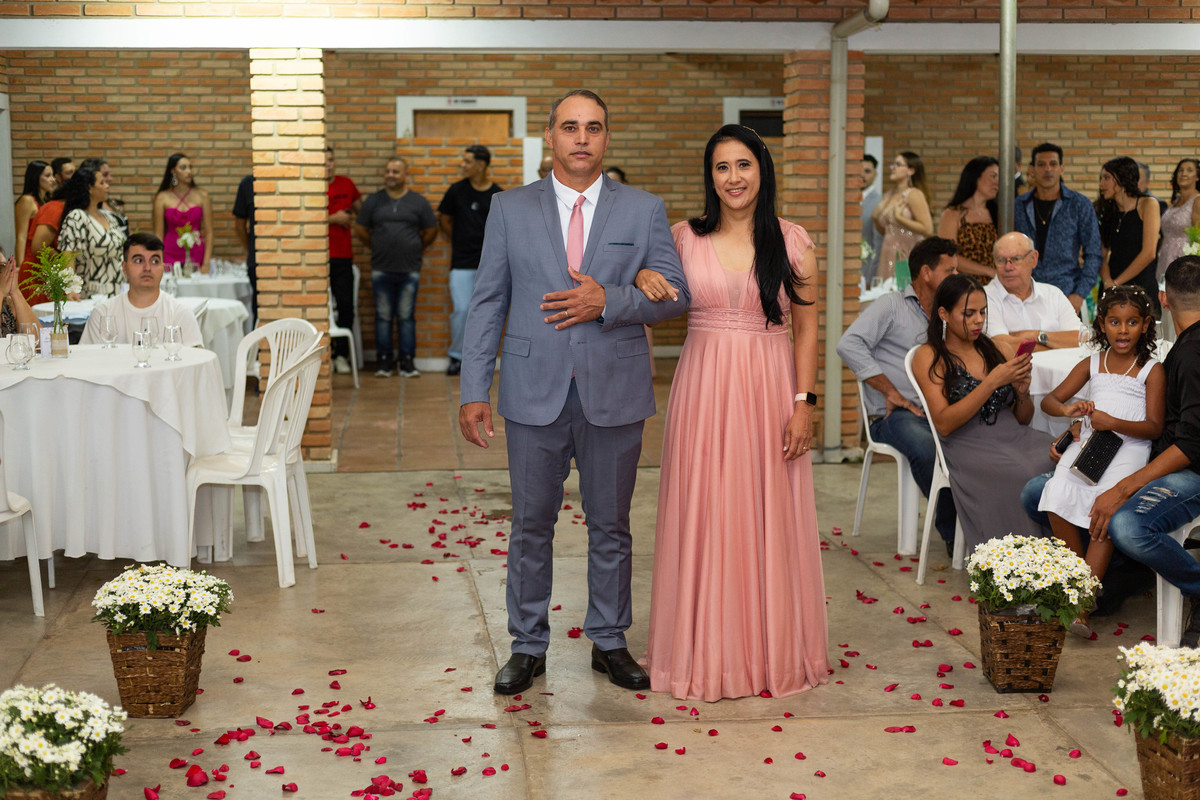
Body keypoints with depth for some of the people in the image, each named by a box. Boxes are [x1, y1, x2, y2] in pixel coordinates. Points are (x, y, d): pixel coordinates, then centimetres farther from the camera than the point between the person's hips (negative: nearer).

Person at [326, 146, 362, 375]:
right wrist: (334, 218, -11)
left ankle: (341, 354, 8)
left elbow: (360, 208, 28)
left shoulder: (347, 184, 10)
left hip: (343, 256, 3)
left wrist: (349, 218, 8)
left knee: (346, 305, -1)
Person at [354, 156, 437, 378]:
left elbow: (431, 231, 11)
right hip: (381, 269, 1)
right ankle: (383, 360, 11)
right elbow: (360, 229, 11)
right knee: (383, 316, 4)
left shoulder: (418, 202, 3)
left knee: (406, 316, 3)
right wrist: (377, 248, 11)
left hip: (409, 270, -1)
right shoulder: (373, 201, 4)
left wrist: (416, 249, 10)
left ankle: (407, 361, 9)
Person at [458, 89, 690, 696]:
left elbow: (676, 293, 1)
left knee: (610, 526, 10)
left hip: (615, 394, 0)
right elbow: (487, 302, 3)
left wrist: (607, 301, -15)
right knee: (531, 526, 7)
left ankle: (609, 642, 25)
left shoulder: (644, 211, 4)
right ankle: (528, 646, 20)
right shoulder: (510, 209, 4)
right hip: (535, 391, 0)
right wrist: (474, 390, -3)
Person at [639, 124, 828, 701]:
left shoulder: (792, 242, 2)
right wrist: (642, 278, -7)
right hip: (704, 391, 1)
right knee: (704, 518, 3)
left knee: (769, 518, 4)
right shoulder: (683, 238, 4)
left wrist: (804, 403, -5)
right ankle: (707, 651, 17)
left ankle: (773, 651, 19)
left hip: (769, 393, -1)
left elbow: (807, 329, 2)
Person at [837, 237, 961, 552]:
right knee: (928, 450, -36)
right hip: (896, 416, -5)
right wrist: (890, 391, -10)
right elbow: (849, 345, -10)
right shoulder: (892, 306, 5)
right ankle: (952, 532, -18)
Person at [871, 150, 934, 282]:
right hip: (888, 256, 7)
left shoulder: (914, 195, -7)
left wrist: (899, 218, -15)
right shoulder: (888, 196, 14)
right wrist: (876, 218, 6)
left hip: (907, 257, -7)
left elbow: (928, 230, -17)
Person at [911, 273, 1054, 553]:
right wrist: (993, 382, -14)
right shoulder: (929, 357, 5)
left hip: (1015, 436, 5)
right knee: (1028, 477, -34)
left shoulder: (996, 349, 19)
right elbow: (944, 423, -9)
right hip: (969, 445, -5)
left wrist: (1022, 392, -1)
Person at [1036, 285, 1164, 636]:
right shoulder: (1092, 364, 17)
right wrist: (1068, 410, -10)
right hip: (1087, 442, 4)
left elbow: (1155, 428, -2)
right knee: (1056, 495, -23)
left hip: (1129, 447, -4)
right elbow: (1049, 400, 14)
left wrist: (1113, 422, -18)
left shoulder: (1152, 370, 6)